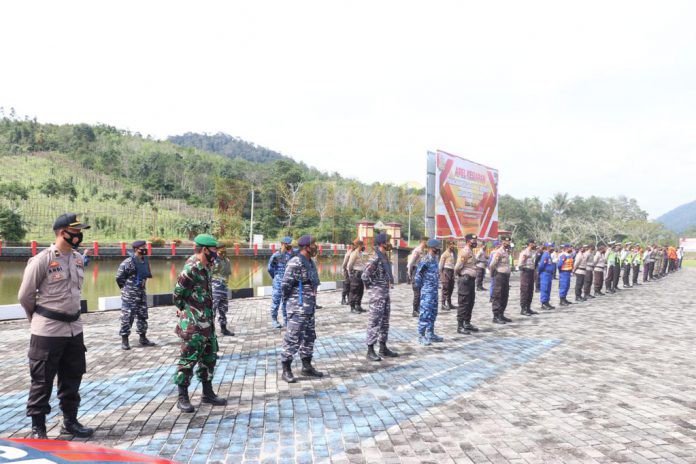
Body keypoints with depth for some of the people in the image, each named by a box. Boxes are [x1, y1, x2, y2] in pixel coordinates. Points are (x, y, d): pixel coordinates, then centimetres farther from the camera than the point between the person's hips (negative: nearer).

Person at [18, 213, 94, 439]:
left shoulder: (78, 259, 6)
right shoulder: (42, 260, -14)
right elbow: (25, 296, -6)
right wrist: (38, 318, 7)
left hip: (74, 328, 6)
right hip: (47, 331, -6)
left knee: (73, 377, 14)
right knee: (42, 380, 5)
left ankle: (70, 421, 28)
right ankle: (38, 427, 19)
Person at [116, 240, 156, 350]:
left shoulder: (146, 260, 5)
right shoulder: (128, 262, -17)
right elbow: (119, 277, -11)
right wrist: (125, 287, -2)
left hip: (141, 292, 7)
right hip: (130, 295, -7)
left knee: (143, 316, 12)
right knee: (127, 317, -1)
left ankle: (143, 338, 21)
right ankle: (124, 340, 9)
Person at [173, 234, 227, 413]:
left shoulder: (205, 268, 10)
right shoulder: (191, 269, -19)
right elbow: (177, 294, -16)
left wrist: (209, 315, 14)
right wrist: (184, 310, -3)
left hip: (207, 322, 9)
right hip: (193, 325, -9)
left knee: (209, 357, 15)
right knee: (188, 359, 1)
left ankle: (208, 393, 26)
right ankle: (182, 398, 12)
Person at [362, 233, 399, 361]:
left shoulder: (385, 257, 11)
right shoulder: (375, 258, -18)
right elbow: (365, 275, -23)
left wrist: (389, 283, 14)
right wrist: (371, 287, -11)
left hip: (385, 293, 9)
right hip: (377, 294, -9)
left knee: (385, 321, 14)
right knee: (374, 322, -4)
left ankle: (383, 349, 23)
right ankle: (370, 351, 3)